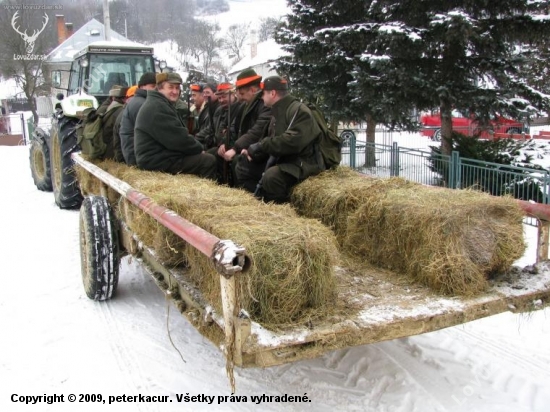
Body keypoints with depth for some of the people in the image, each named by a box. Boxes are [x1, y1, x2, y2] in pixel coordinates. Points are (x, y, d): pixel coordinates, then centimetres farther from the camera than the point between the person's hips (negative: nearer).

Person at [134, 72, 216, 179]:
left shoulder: (162, 105, 19)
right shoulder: (157, 107, -18)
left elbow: (179, 134, 17)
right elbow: (178, 139, -23)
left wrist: (197, 148, 3)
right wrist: (199, 149, -8)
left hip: (161, 156, 11)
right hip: (158, 161, -11)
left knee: (206, 156, 17)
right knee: (209, 161, -14)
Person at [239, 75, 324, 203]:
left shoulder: (299, 111, -15)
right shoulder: (277, 113, 16)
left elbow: (292, 142, -29)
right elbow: (272, 142, 17)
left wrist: (260, 146, -22)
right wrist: (254, 153, -4)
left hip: (302, 162, -10)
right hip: (281, 159, 10)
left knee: (271, 176, -37)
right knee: (243, 167, 9)